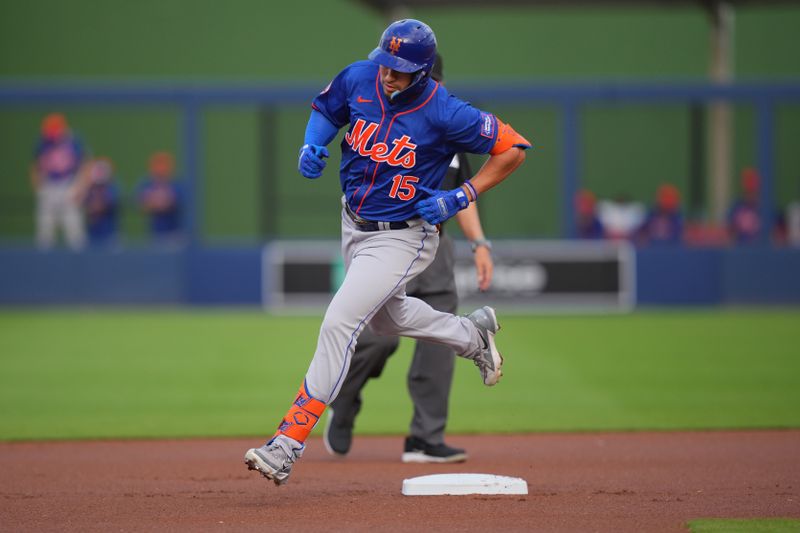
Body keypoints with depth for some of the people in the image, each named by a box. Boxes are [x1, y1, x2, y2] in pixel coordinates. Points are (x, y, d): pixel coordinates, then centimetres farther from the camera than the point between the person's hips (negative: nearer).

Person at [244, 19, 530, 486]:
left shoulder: (443, 113, -23)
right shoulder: (359, 79, -9)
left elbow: (513, 148, -15)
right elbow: (325, 109, 12)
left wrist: (462, 197, -20)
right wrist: (311, 146, -9)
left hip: (402, 239, -8)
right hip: (354, 225, 8)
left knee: (339, 324, -19)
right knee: (388, 318, 28)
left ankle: (288, 445, -19)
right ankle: (473, 334, 55)